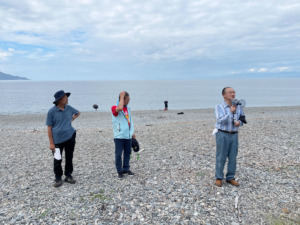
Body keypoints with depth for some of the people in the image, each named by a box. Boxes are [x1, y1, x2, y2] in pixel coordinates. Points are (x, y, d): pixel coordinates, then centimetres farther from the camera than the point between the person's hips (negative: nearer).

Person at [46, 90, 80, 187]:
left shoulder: (69, 108, 1)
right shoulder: (52, 111, -10)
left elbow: (78, 113, 24)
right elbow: (49, 128, -7)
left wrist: (72, 119, 7)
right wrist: (51, 143, -9)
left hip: (70, 137, 4)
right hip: (57, 140, -3)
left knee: (69, 158, 12)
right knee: (57, 160, 5)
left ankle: (68, 175, 28)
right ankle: (58, 178, 23)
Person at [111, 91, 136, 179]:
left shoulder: (128, 108, 13)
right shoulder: (114, 107, -10)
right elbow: (120, 108, -35)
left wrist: (132, 132, 19)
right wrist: (122, 97, -23)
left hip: (128, 135, 7)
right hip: (119, 136, -7)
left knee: (127, 152, 13)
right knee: (118, 154, 0)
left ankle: (126, 169, 26)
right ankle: (120, 171, 13)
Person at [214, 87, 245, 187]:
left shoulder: (238, 107, 4)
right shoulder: (219, 107, -9)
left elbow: (242, 119, 10)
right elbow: (221, 121, -20)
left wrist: (239, 122, -13)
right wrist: (230, 112, -31)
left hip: (234, 135, 4)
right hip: (222, 134, -4)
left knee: (233, 157, 7)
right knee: (221, 157, 1)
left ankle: (230, 178, 20)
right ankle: (218, 178, 16)